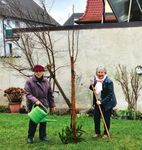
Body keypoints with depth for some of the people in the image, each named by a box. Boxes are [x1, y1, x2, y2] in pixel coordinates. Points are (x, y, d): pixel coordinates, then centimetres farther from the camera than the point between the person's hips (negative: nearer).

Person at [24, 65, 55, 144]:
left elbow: (50, 94, 12)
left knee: (43, 122, 10)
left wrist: (52, 105, 11)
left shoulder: (46, 82, 7)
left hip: (44, 105, 4)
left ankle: (43, 136, 26)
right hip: (33, 106, -3)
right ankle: (30, 137, 18)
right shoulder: (29, 82, -6)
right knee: (33, 122, 2)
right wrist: (35, 100, -25)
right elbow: (28, 94, -12)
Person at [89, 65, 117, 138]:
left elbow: (110, 94, -20)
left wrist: (102, 102, -23)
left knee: (106, 118, 5)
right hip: (97, 102, 6)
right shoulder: (95, 79, 0)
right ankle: (97, 133, 23)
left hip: (107, 103, -6)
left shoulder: (108, 81, -20)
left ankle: (106, 133, 22)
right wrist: (92, 86, -9)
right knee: (96, 117, 7)